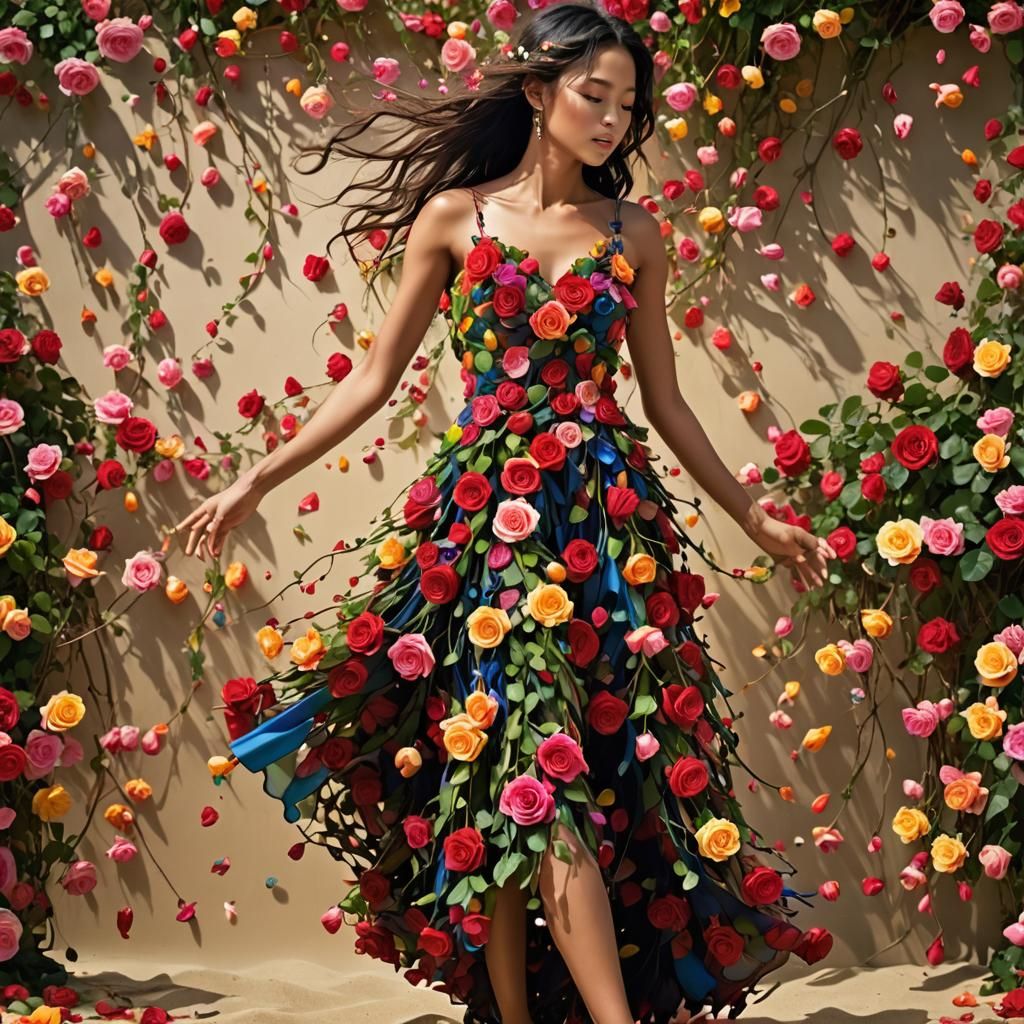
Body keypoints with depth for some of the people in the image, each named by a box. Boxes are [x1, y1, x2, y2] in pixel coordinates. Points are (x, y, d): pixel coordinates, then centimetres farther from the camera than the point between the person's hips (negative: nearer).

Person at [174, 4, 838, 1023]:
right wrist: (258, 479, 4)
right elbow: (375, 378, 8)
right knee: (531, 777, -6)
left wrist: (754, 517, 19)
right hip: (484, 516, -1)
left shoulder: (633, 234, 10)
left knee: (511, 781, -6)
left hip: (608, 518, 1)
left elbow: (665, 401, 17)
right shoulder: (454, 216, 5)